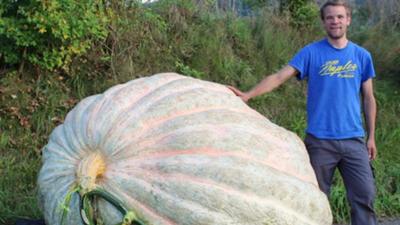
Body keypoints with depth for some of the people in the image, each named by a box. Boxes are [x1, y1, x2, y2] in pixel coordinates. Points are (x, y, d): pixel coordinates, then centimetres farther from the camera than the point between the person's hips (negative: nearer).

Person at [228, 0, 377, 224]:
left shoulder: (362, 56, 8)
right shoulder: (311, 52, 0)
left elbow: (368, 98, 12)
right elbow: (280, 76, -10)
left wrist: (371, 137, 9)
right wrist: (248, 94, -25)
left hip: (353, 140, 2)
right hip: (319, 140, -2)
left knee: (365, 195, -1)